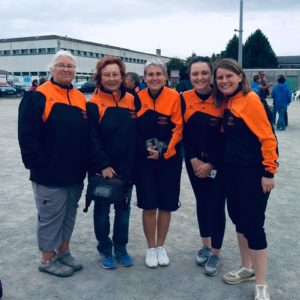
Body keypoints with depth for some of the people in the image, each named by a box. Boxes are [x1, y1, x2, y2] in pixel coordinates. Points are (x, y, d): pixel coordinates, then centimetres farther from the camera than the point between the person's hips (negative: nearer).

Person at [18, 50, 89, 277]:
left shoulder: (80, 98, 10)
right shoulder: (37, 97, -10)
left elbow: (86, 136, 13)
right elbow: (28, 137, -14)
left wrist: (85, 165, 7)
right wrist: (41, 166, -17)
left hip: (75, 174, 7)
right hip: (50, 175, -6)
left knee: (69, 215, 17)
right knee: (51, 217, 6)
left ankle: (64, 252, 34)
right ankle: (48, 260, 24)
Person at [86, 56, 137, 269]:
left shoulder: (132, 101, 3)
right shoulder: (93, 105, -8)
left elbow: (138, 134, 6)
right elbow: (91, 139, -14)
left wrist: (135, 163, 1)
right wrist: (103, 165, -19)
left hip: (127, 169, 4)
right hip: (102, 170, -3)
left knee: (123, 209, 15)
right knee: (103, 211, 10)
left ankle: (121, 248, 32)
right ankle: (105, 250, 27)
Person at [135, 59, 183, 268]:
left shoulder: (174, 97, -5)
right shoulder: (138, 98, 1)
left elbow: (178, 129, -7)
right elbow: (133, 130, 3)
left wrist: (163, 152, -14)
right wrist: (144, 149, -10)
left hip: (169, 159, -1)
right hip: (144, 159, 1)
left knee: (166, 204, 9)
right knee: (148, 205, 5)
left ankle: (161, 246, 27)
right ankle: (151, 248, 24)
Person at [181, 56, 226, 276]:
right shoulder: (184, 99, -2)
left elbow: (226, 134, -11)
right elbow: (184, 132, 0)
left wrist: (211, 164, -12)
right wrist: (194, 160, -9)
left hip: (219, 163, -3)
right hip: (195, 162, 3)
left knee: (216, 206, 1)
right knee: (202, 203, 15)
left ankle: (215, 254, 17)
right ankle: (205, 246, 32)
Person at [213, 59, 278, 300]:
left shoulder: (250, 99, -14)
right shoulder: (226, 102, 10)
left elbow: (267, 137, -16)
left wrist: (268, 172, -16)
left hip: (253, 173, -8)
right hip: (233, 171, 8)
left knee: (253, 224, -3)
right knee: (238, 217, 16)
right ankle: (247, 268, 36)